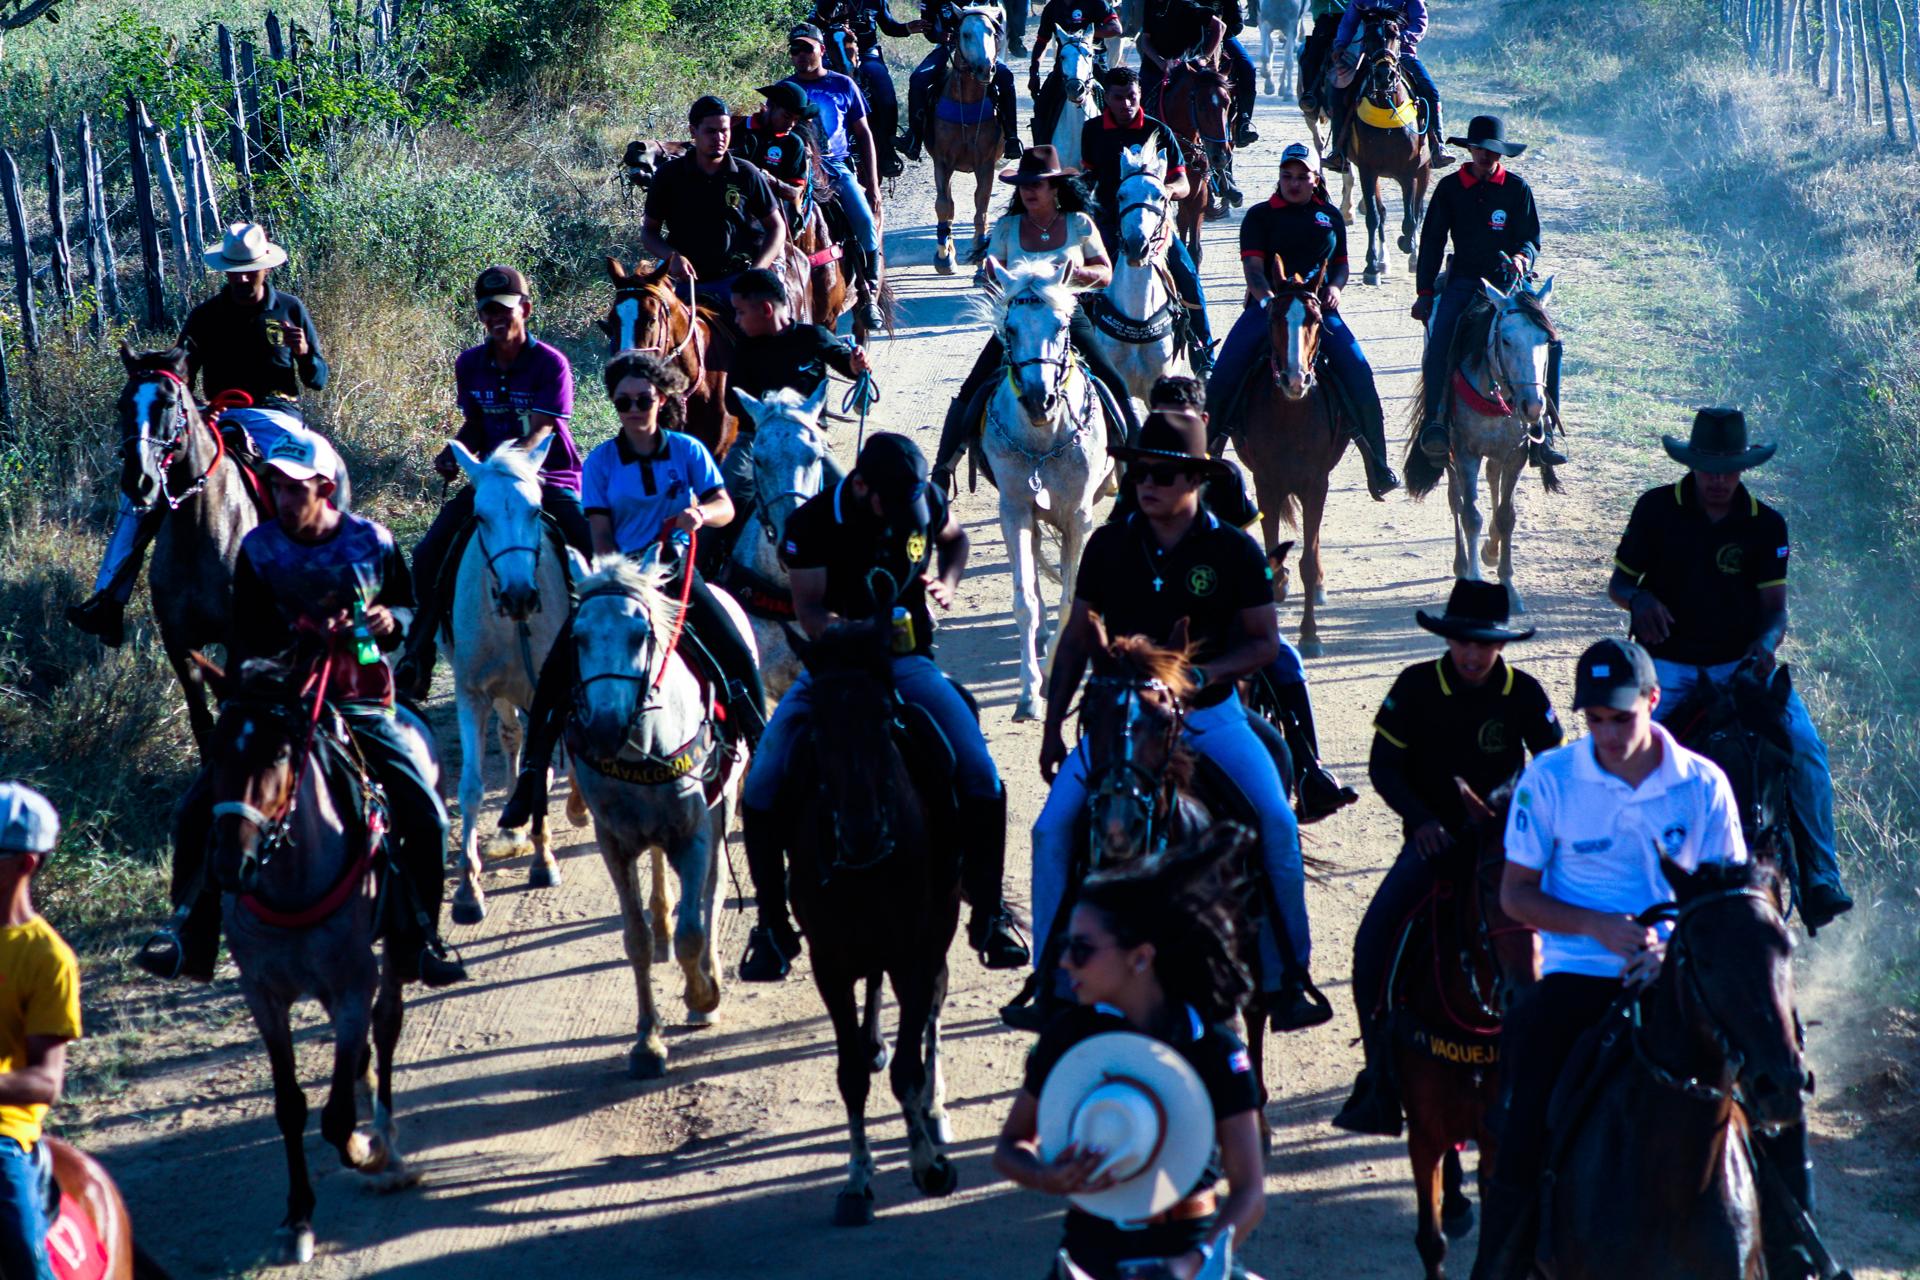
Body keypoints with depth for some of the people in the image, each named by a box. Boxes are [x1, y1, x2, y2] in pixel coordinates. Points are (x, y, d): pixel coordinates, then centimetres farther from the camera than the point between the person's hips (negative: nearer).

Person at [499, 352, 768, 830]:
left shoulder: (687, 450, 0)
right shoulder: (601, 462, 0)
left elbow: (725, 507, -3)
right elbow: (601, 534, -3)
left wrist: (701, 514, -25)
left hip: (677, 574, 0)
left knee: (738, 657, -18)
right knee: (560, 661, -17)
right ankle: (533, 769, -6)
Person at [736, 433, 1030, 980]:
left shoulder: (926, 502, -5)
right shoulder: (811, 524, -13)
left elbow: (955, 537, 16)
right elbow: (808, 608, -13)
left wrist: (948, 582, -5)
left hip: (908, 663, 1)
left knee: (983, 781, -17)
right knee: (760, 794, -16)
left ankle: (988, 916, 2)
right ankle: (773, 930, 2)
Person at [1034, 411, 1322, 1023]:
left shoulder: (1234, 550, -3)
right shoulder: (1109, 545, 3)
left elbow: (1264, 641, 0)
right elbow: (1077, 638, 10)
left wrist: (1205, 674, -17)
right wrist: (1052, 725, 8)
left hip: (1210, 715, -2)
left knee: (1278, 824, -20)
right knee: (1053, 829, -14)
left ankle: (1289, 974, -4)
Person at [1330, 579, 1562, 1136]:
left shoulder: (1524, 694, -3)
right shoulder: (1416, 687, -4)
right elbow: (1383, 765, -2)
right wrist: (1421, 819, -17)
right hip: (1433, 837, 0)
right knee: (1373, 939, -20)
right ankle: (1380, 1083, -14)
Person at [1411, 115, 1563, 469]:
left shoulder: (1517, 188, 5)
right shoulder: (1449, 188, 7)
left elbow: (1531, 239, 4)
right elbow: (1432, 242, 9)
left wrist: (1523, 257, -20)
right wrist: (1425, 291, 2)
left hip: (1509, 281, 0)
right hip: (1464, 280, 0)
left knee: (1549, 341, -20)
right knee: (1438, 339, -28)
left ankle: (1541, 435, -16)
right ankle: (1434, 422, -25)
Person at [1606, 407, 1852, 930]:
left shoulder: (1766, 525, 2)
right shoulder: (1656, 509, 0)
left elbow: (1775, 607, 1)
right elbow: (1618, 581, 6)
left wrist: (1766, 643, -21)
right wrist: (1639, 598, -18)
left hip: (1741, 665, 1)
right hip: (1668, 664, -1)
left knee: (1805, 747, -19)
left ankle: (1819, 882, -13)